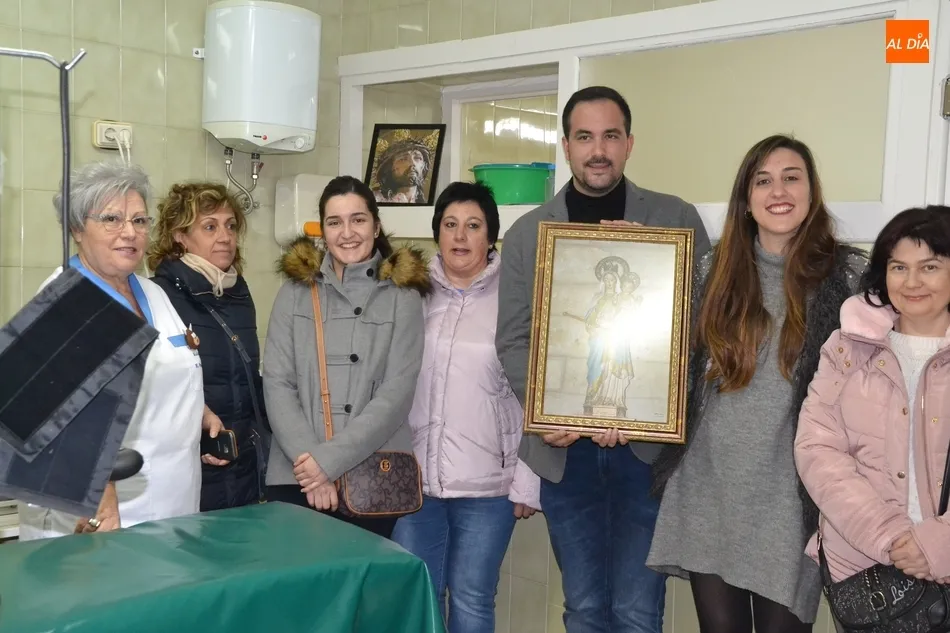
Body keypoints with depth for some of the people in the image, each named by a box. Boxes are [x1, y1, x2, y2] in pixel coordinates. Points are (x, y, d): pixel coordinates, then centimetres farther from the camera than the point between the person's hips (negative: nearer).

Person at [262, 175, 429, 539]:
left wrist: (330, 459, -14)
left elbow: (397, 393, -7)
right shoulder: (295, 291, 7)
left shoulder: (402, 295, 1)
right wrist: (308, 457, -13)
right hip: (295, 477, 2)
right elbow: (276, 383, 0)